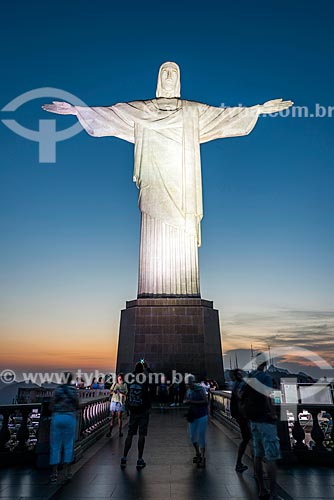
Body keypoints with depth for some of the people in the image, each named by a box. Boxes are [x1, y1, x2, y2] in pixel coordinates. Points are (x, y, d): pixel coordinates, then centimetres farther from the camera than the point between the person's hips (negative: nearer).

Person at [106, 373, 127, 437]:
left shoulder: (124, 385, 1)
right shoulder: (115, 384, 8)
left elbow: (125, 394, -7)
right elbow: (110, 392, 6)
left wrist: (119, 391, -22)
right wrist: (114, 391, -15)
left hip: (120, 402, -2)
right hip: (114, 401, 2)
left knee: (119, 417, 1)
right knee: (112, 416, 3)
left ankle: (120, 432, 9)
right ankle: (110, 431, 7)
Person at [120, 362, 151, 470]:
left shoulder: (130, 381, -4)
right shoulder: (145, 381, -13)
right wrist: (148, 368, 11)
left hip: (133, 411, 3)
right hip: (143, 412, -3)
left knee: (130, 434, 11)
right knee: (142, 435, 4)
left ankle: (124, 459, 13)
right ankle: (140, 460, 8)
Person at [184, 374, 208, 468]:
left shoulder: (200, 389, -14)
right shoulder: (188, 390, 4)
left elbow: (205, 401, -21)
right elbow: (186, 401, 12)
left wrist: (193, 402, -26)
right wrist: (186, 401, -12)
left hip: (201, 416, -6)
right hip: (192, 416, 6)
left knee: (201, 437, -1)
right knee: (192, 437, 14)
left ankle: (202, 458, 13)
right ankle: (198, 454, 36)